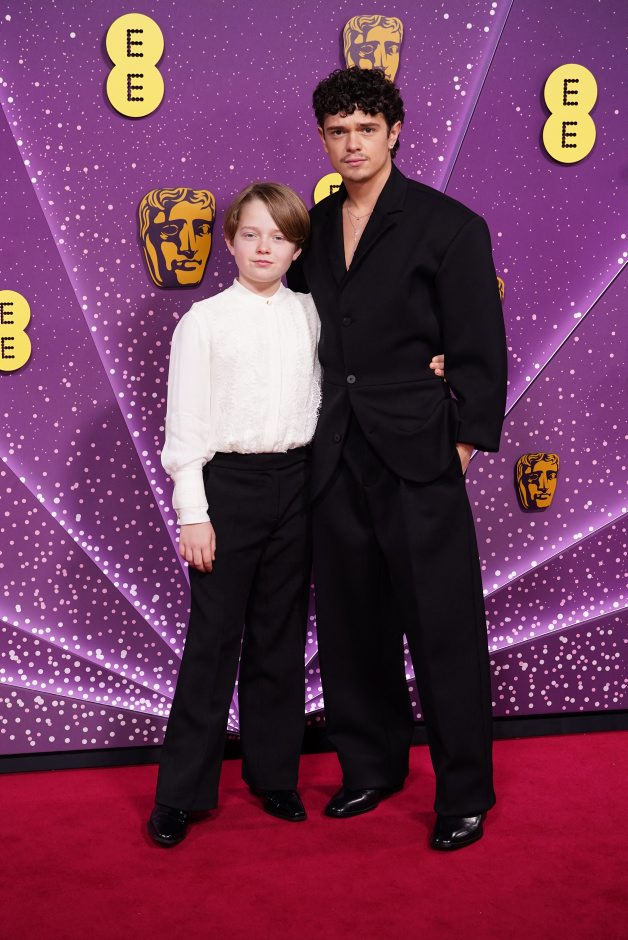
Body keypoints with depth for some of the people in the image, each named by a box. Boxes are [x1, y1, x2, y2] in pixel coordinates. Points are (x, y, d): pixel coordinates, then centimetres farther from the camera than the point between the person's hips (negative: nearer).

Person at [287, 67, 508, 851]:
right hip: (334, 462, 5)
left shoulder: (450, 227, -3)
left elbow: (480, 353, -4)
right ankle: (372, 767, 29)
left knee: (444, 630, 0)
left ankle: (464, 794, 13)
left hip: (418, 460, -5)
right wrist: (311, 441, 8)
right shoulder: (312, 229, 12)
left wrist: (463, 446, -8)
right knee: (351, 626, 13)